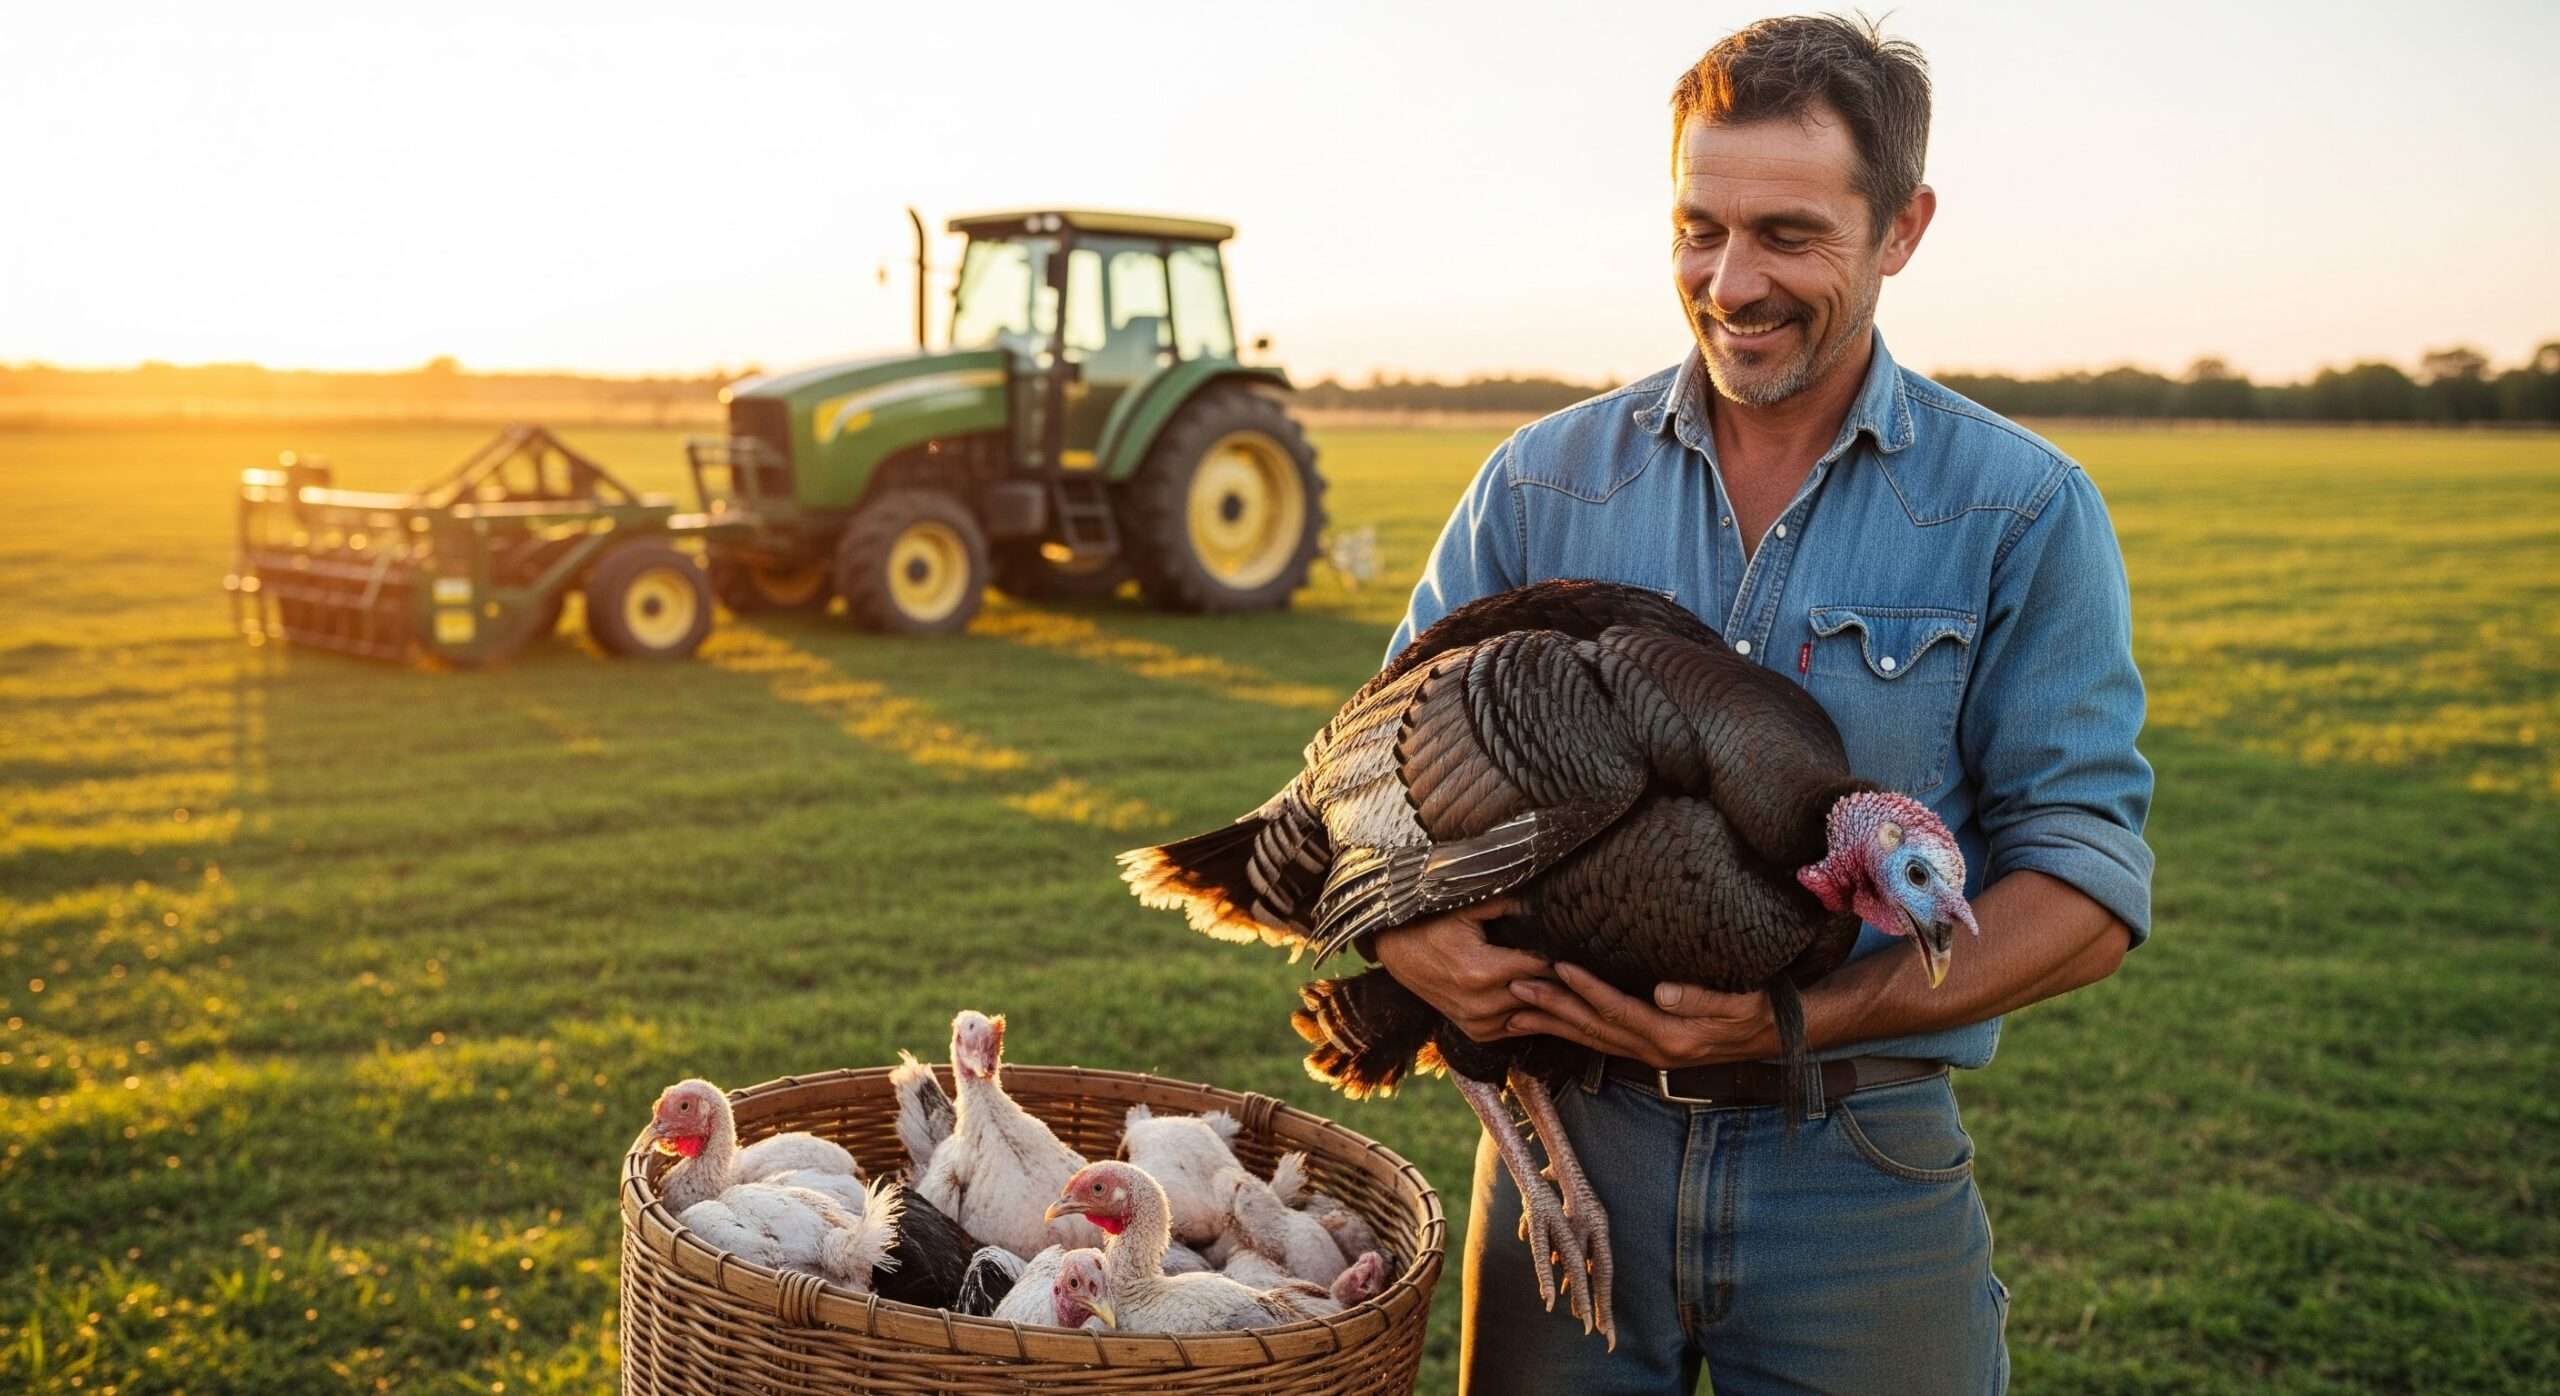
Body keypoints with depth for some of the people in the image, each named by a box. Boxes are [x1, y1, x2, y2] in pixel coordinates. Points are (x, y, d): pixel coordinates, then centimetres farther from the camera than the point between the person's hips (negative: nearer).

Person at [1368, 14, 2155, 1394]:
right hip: (1568, 1138, 2)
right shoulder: (1544, 479, 2)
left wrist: (1801, 1019, -20)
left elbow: (2085, 891, -7)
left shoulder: (2026, 516, -4)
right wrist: (1405, 926, -17)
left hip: (1861, 1171, -1)